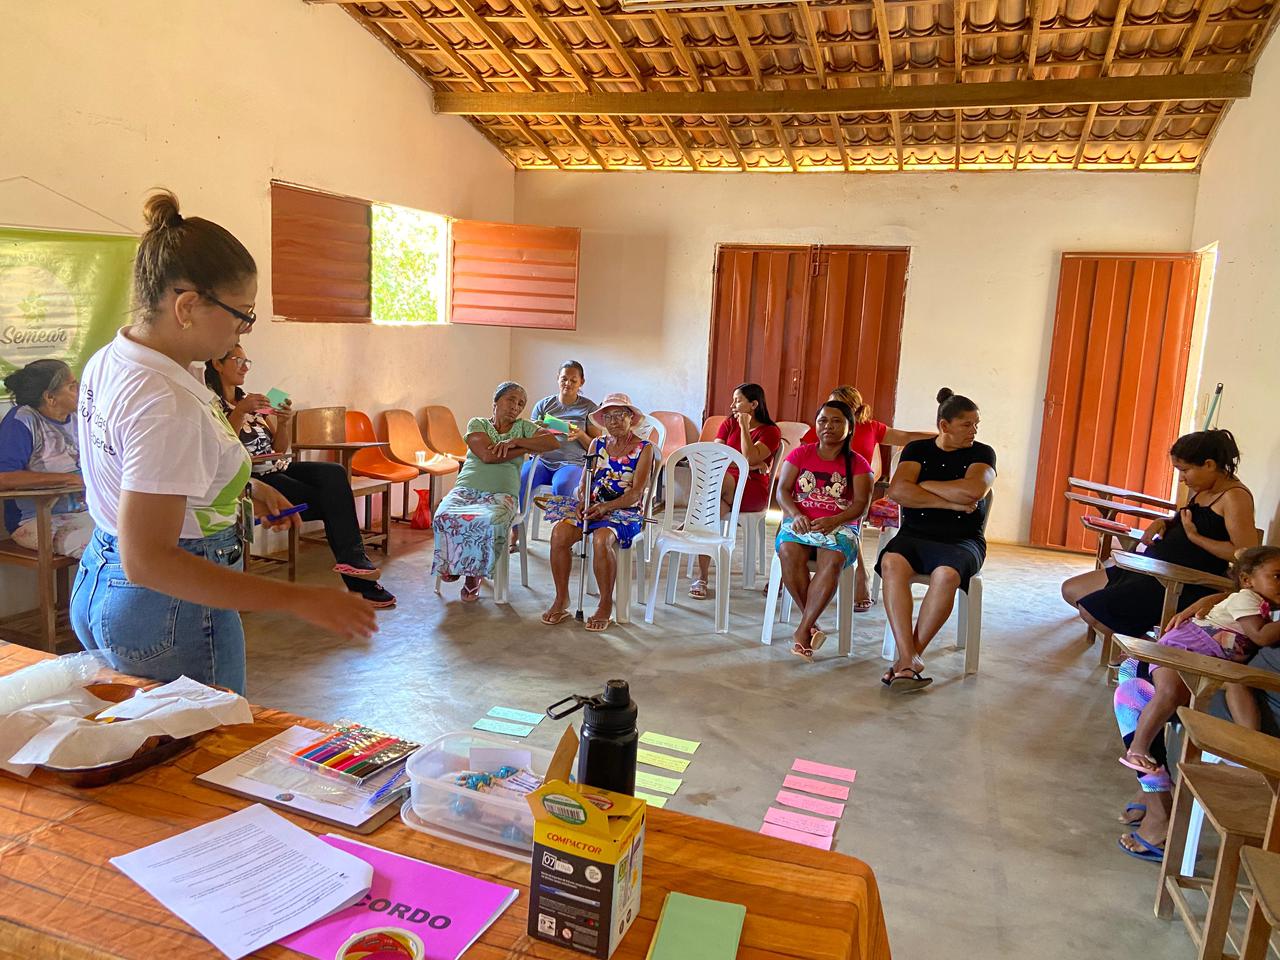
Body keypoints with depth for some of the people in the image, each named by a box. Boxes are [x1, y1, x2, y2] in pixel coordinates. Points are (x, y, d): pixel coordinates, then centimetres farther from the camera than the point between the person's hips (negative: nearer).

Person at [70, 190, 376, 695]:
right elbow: (146, 559, -31)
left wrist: (244, 487, 12)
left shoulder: (107, 362, 3)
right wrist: (298, 600, -34)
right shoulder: (168, 405, -28)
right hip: (172, 615, -10)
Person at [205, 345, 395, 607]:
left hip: (280, 468, 6)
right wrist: (240, 412, -22)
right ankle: (359, 583, -15)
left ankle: (353, 560, -24)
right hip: (254, 478, -6)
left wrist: (283, 424, -3)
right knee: (331, 501, -20)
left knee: (333, 472, -23)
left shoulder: (252, 401, 21)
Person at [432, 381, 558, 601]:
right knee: (444, 517, -31)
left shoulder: (523, 427, 16)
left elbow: (554, 442, -1)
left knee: (486, 522, -35)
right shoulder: (477, 423, 13)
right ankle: (449, 565, -1)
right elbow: (487, 455, -7)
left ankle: (474, 573, -9)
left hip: (501, 494, 0)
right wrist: (527, 448, -2)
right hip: (466, 489, 1)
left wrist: (515, 442, -7)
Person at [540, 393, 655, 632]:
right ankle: (561, 599, -11)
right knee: (559, 532, -25)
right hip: (592, 508, 4)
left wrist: (605, 507, -21)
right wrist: (581, 502, -12)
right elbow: (584, 483, 12)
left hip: (625, 512, -4)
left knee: (601, 539, -36)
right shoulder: (597, 445, 17)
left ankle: (606, 605, -17)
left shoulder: (643, 448, 2)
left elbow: (636, 493, -7)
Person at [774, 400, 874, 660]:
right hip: (799, 522, 1)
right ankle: (812, 626, -27)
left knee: (833, 559, -36)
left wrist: (834, 521, -21)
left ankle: (803, 630, -33)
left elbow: (861, 504, -2)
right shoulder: (800, 454, 13)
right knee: (789, 552, -35)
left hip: (840, 526, -1)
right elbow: (782, 490, 4)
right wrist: (796, 515, -17)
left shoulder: (858, 463, 9)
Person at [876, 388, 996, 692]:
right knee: (892, 563, -33)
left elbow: (973, 490, -15)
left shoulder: (981, 453, 7)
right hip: (915, 533, 1)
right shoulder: (918, 449, 10)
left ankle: (910, 656, -24)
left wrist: (923, 485, -5)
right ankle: (910, 660, -36)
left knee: (946, 574, -36)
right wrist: (951, 502, -12)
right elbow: (897, 490, -8)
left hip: (962, 540, -1)